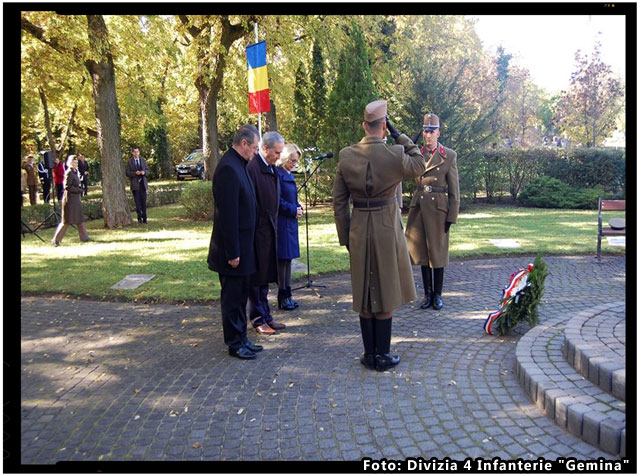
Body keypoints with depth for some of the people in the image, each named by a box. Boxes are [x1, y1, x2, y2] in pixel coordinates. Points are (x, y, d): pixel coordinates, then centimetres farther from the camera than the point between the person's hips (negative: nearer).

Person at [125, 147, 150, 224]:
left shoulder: (143, 160, 11)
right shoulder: (129, 162, 2)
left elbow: (147, 170, 13)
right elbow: (127, 173, -2)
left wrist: (144, 172, -9)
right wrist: (135, 173, -18)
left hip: (143, 183, 3)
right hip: (135, 184, -3)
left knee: (144, 201, 3)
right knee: (137, 202, -5)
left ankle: (144, 219, 9)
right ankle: (139, 218, 1)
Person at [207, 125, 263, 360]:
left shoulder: (238, 165, 11)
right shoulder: (228, 168, -19)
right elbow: (227, 214, -23)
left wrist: (240, 248, 17)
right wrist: (232, 252, -21)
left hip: (243, 245, 10)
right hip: (233, 247, -10)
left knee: (240, 295, 17)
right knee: (232, 296, 4)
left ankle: (241, 338, 29)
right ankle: (234, 343, 16)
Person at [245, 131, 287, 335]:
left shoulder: (271, 168, 13)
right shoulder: (251, 167, -16)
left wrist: (277, 222, 17)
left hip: (269, 229, 9)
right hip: (257, 230, -9)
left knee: (265, 275, 15)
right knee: (256, 276, 2)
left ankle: (265, 316, 25)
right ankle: (258, 318, 13)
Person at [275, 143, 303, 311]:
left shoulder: (289, 175, 15)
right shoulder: (277, 174, -13)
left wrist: (298, 208, 4)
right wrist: (293, 210, -13)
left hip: (291, 222, 9)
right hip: (281, 222, -9)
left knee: (288, 258, 11)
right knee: (282, 258, -3)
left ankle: (287, 294, 19)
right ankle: (283, 296, 5)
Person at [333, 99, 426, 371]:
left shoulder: (346, 156, -2)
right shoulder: (395, 155, -12)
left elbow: (339, 202, 2)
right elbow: (419, 165, 10)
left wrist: (345, 237, 11)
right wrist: (400, 137, 6)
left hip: (358, 230, 3)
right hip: (387, 229, -3)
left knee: (364, 295, 13)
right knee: (386, 295, 8)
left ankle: (369, 354, 22)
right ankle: (382, 356, 15)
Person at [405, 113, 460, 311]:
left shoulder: (449, 155, -1)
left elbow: (454, 190, -2)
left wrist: (452, 216, -7)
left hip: (438, 208, -3)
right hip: (419, 207, 3)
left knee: (437, 252, 4)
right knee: (422, 251, 8)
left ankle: (438, 295, 17)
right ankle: (428, 293, 19)